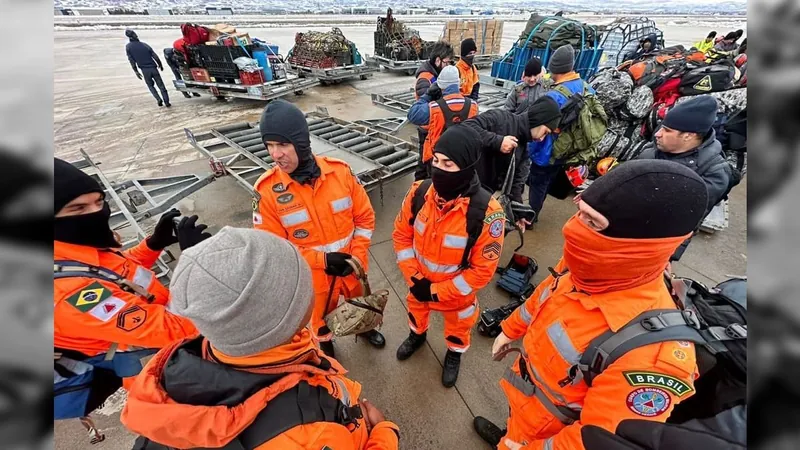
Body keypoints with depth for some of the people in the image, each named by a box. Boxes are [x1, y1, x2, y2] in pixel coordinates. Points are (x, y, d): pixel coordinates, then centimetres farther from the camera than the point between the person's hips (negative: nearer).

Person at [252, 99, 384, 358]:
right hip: (313, 275, -1)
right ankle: (325, 345, 60)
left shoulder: (340, 171, -17)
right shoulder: (266, 189, -20)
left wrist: (356, 257, -17)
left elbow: (365, 217, -8)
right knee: (320, 317, 26)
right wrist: (322, 259, -23)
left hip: (352, 265, 2)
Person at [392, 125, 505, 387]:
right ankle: (417, 335, 67)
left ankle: (454, 354, 61)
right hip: (419, 283, 4)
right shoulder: (420, 192, -21)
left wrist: (438, 291, -21)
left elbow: (483, 269, -24)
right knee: (416, 310, 33)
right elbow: (402, 235, -8)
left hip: (457, 292, -3)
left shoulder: (486, 212, -33)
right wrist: (413, 278, -14)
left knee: (457, 326, 27)